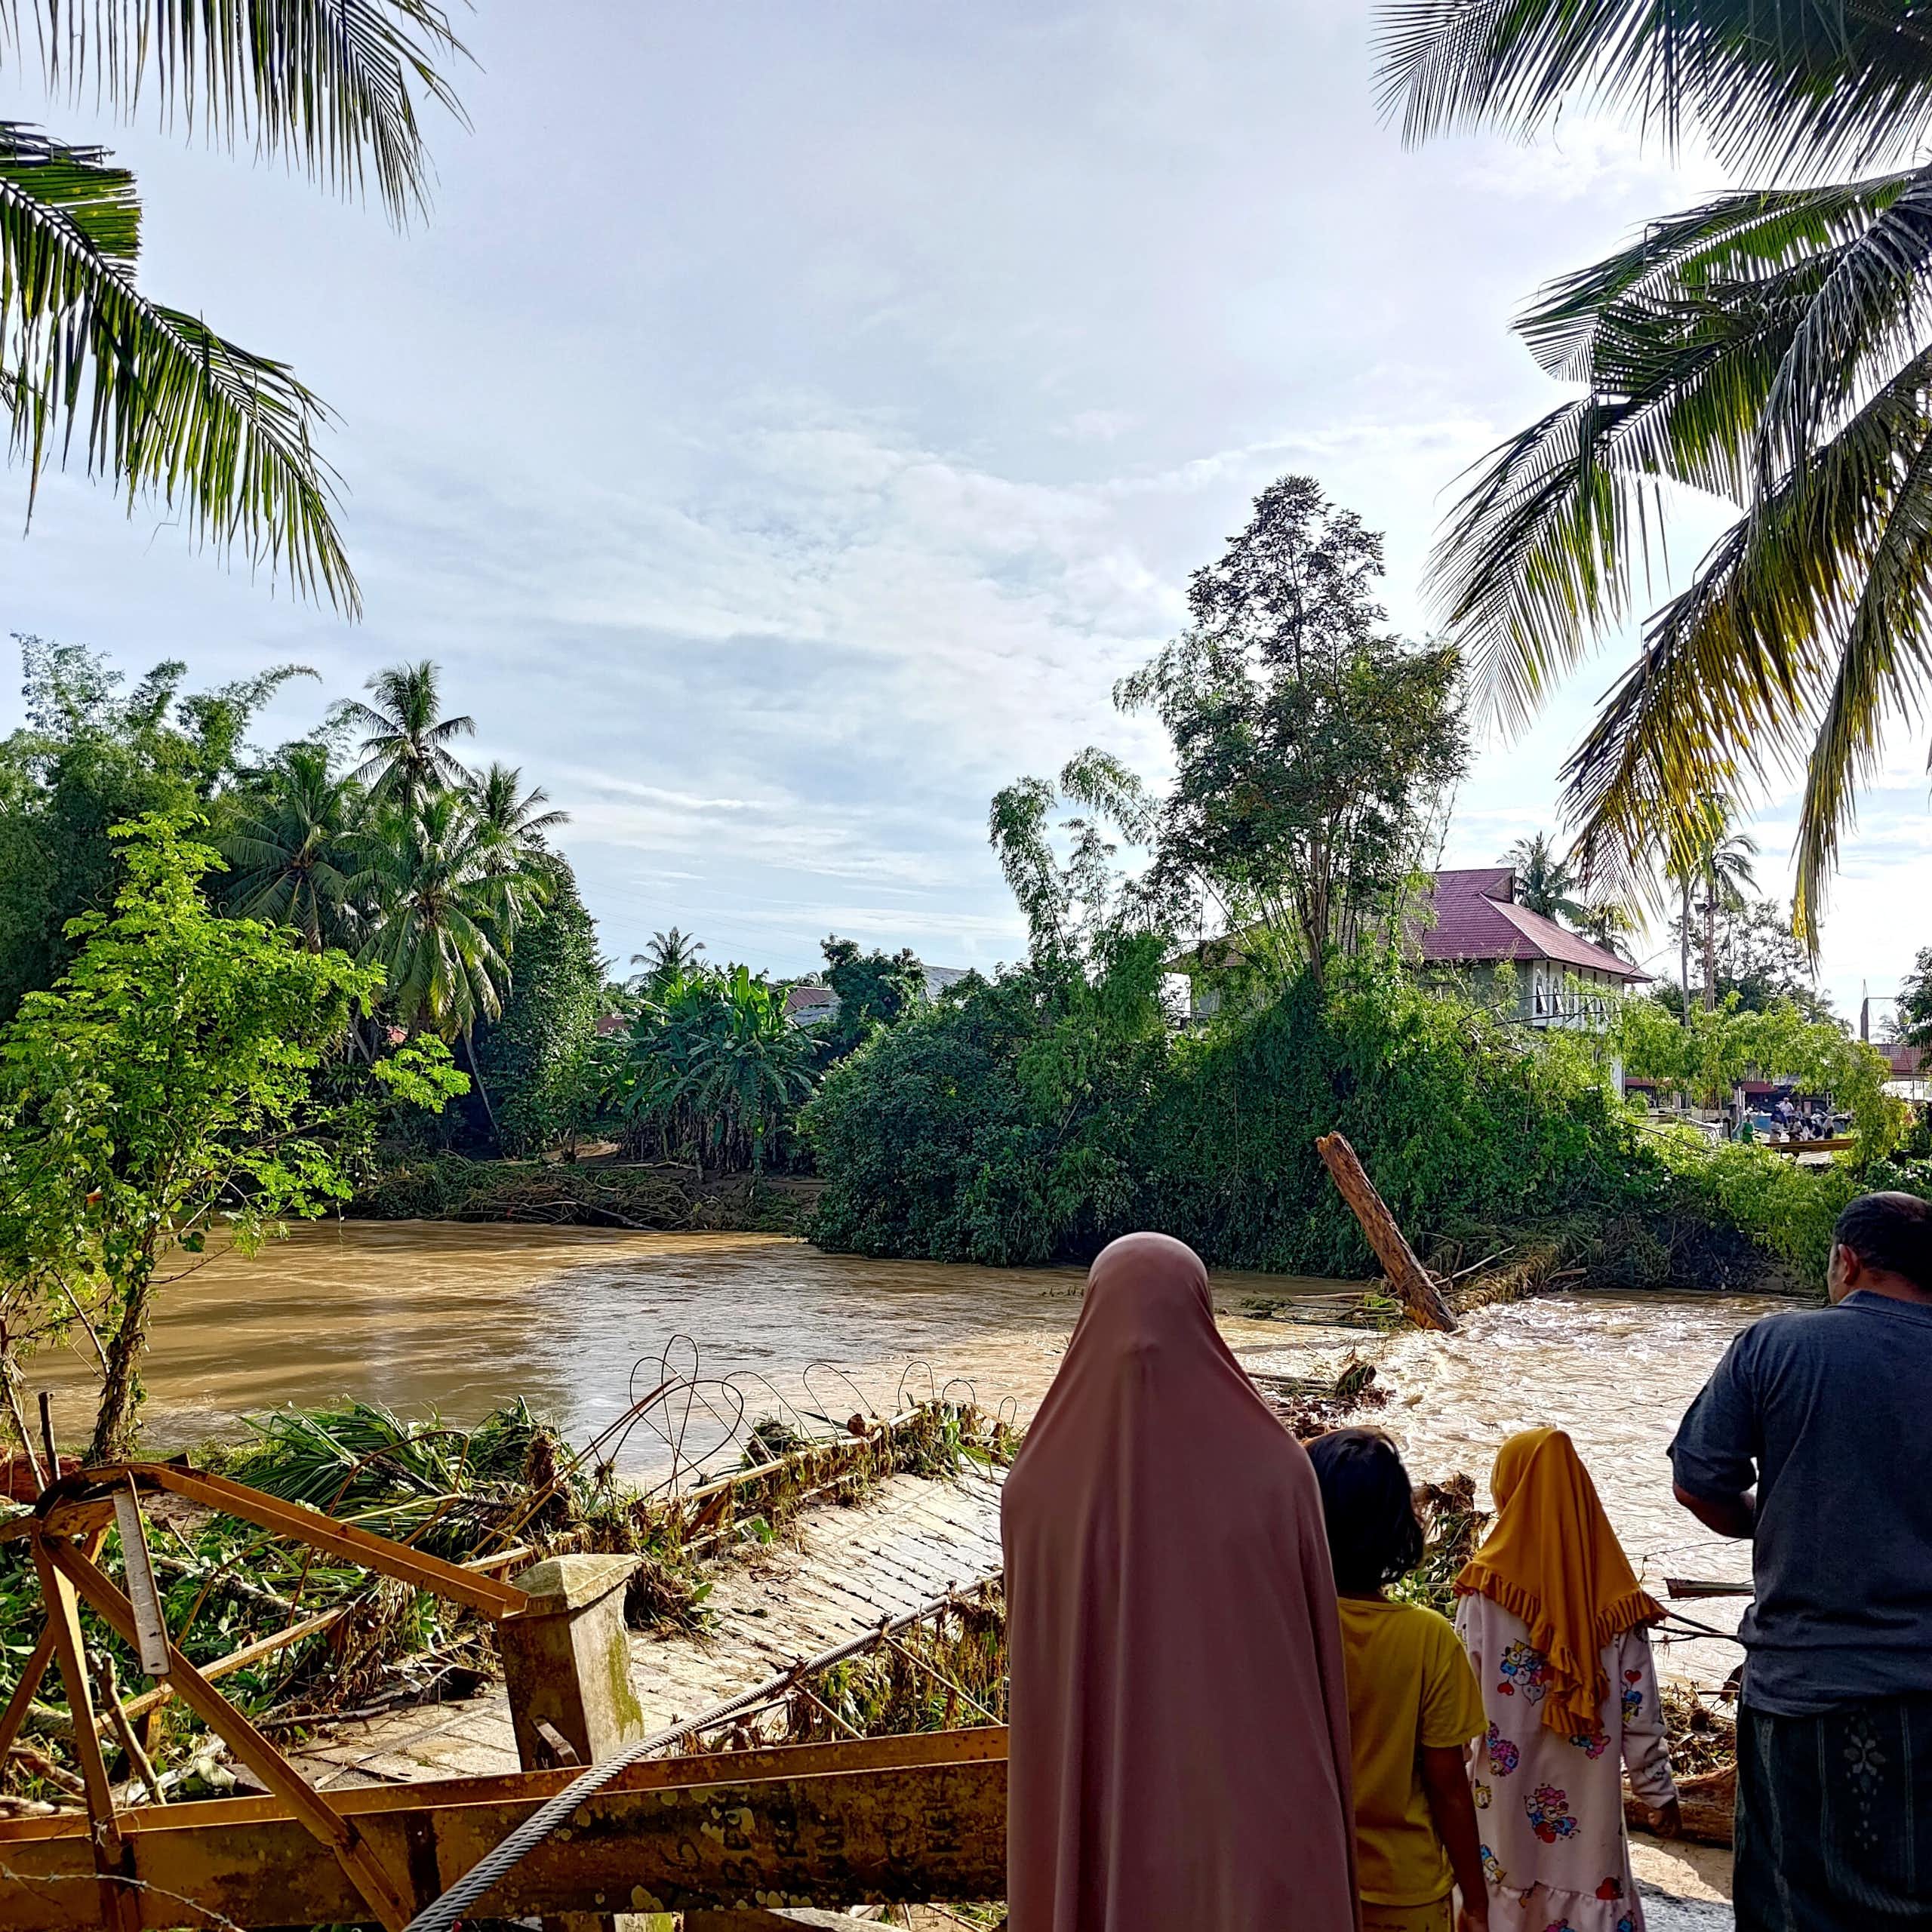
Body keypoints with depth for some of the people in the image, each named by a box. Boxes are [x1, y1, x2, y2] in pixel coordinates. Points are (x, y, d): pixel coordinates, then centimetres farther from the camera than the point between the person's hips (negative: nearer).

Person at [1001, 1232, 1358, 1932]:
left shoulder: (1037, 1486, -12)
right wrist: (1325, 1814, 9)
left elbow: (1036, 1688, -3)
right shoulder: (1276, 1470, -14)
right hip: (1256, 1809, -1)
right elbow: (1318, 1665, -5)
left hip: (1107, 1819, 1)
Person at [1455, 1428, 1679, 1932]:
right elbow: (1639, 1709, -3)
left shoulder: (1485, 1587, -12)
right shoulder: (1612, 1592, -7)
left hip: (1506, 1786, -1)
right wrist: (1658, 1790, 8)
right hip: (1588, 1790, 1)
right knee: (1591, 1889, 12)